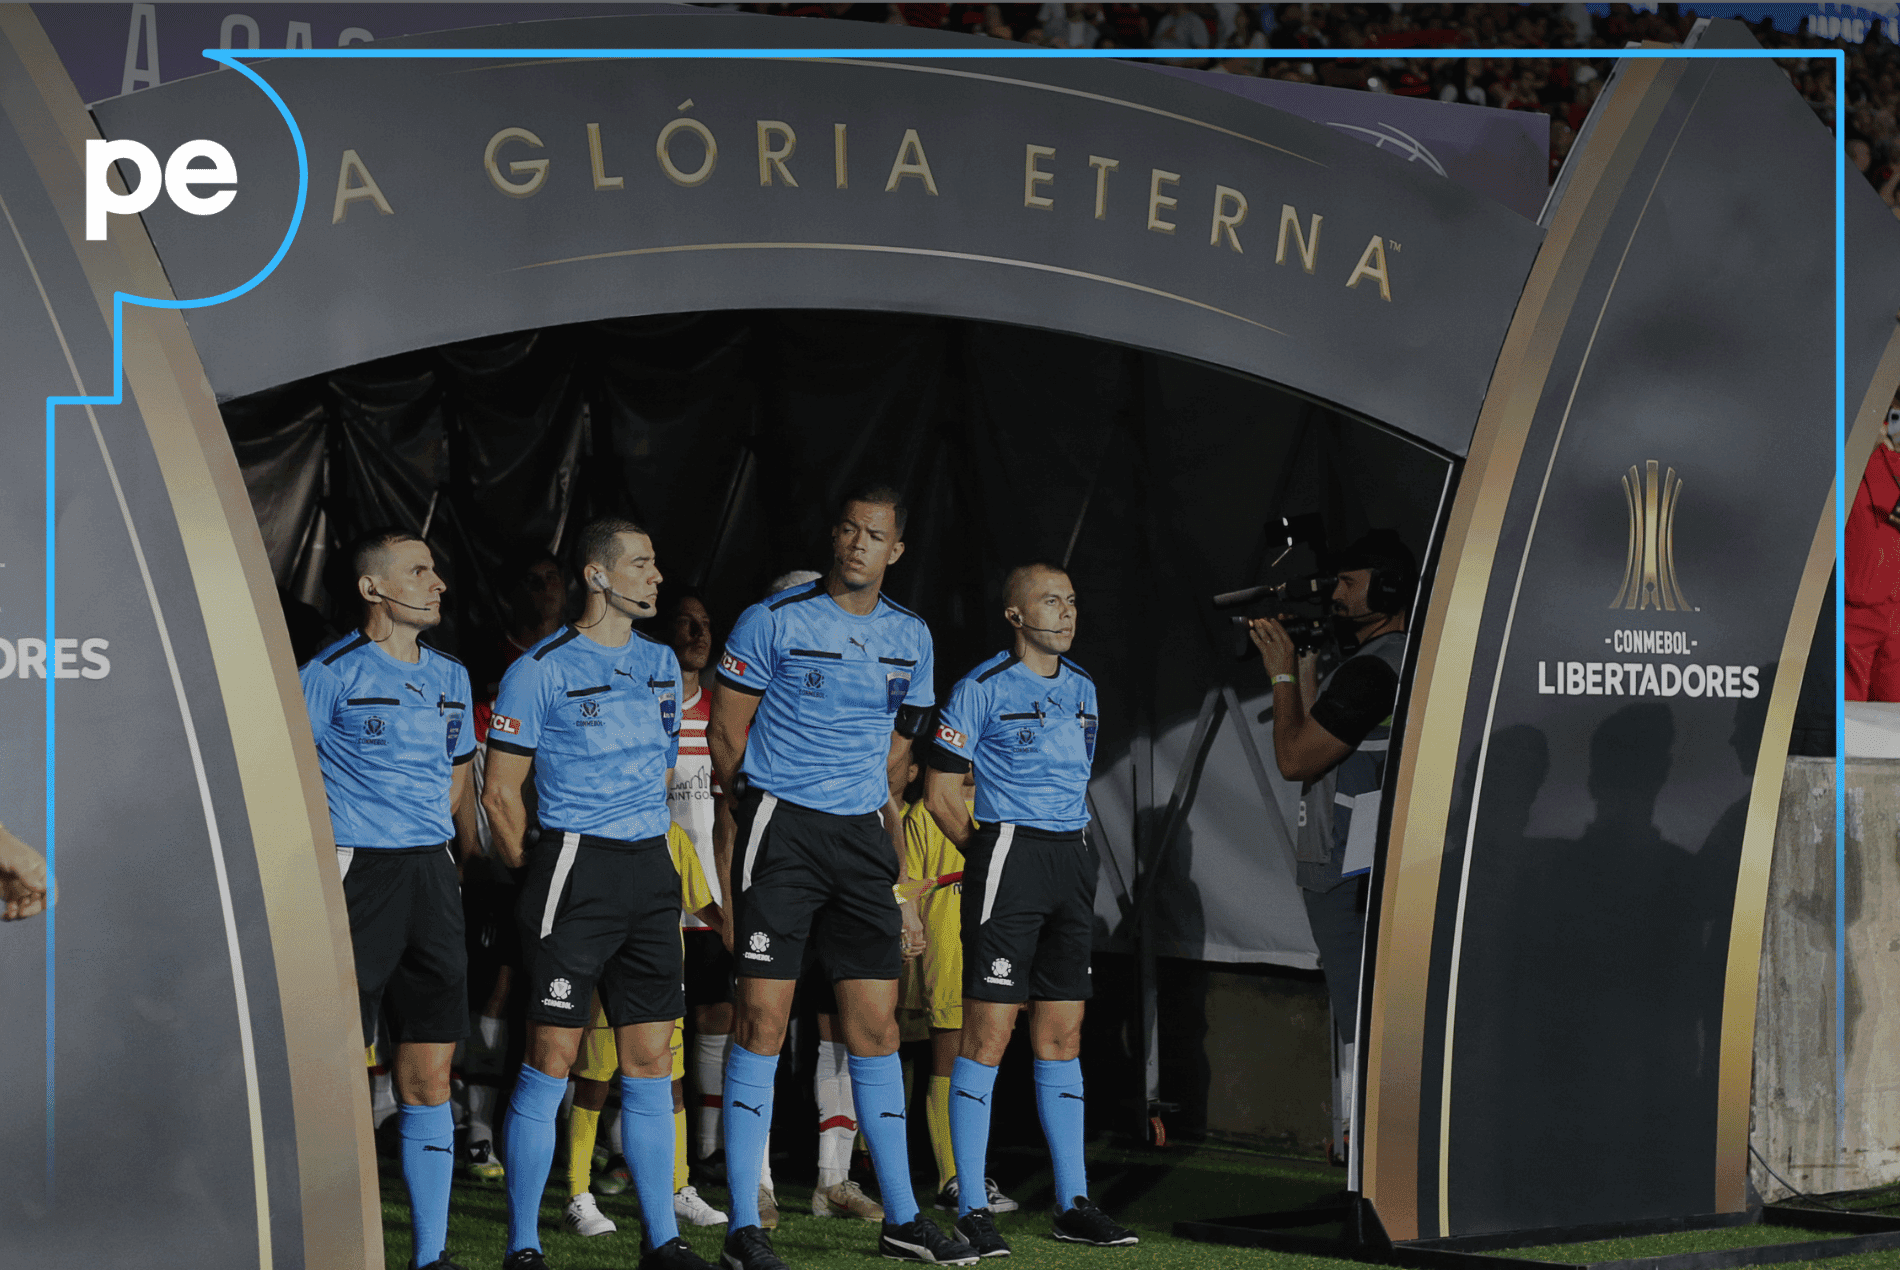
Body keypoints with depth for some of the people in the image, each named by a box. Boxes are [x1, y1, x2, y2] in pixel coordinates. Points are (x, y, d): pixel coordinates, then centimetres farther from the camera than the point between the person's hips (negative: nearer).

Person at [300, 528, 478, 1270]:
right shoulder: (332, 673, -7)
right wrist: (326, 849, -10)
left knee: (429, 1075, 6)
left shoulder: (449, 675, 14)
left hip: (431, 874, 6)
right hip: (357, 875, -6)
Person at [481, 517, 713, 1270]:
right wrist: (538, 880, -1)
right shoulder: (541, 670, -5)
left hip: (650, 870, 6)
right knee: (551, 1060, -5)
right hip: (574, 871, -6)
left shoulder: (661, 663, 14)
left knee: (651, 1059, 6)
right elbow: (501, 793, -3)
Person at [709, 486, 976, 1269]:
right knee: (762, 1019, -8)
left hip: (863, 836, 5)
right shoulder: (772, 623, -4)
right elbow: (728, 737, 0)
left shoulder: (910, 638, 11)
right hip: (780, 830, -5)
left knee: (876, 1025, 6)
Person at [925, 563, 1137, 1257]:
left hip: (1073, 859, 7)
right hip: (1006, 854, -7)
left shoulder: (1082, 688, 15)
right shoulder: (982, 689, -5)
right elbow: (939, 791, -4)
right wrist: (989, 855, -2)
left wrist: (1076, 849, 14)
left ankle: (1074, 1204, 13)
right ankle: (971, 1208, -5)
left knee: (1062, 1036, 9)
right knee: (989, 1032, -8)